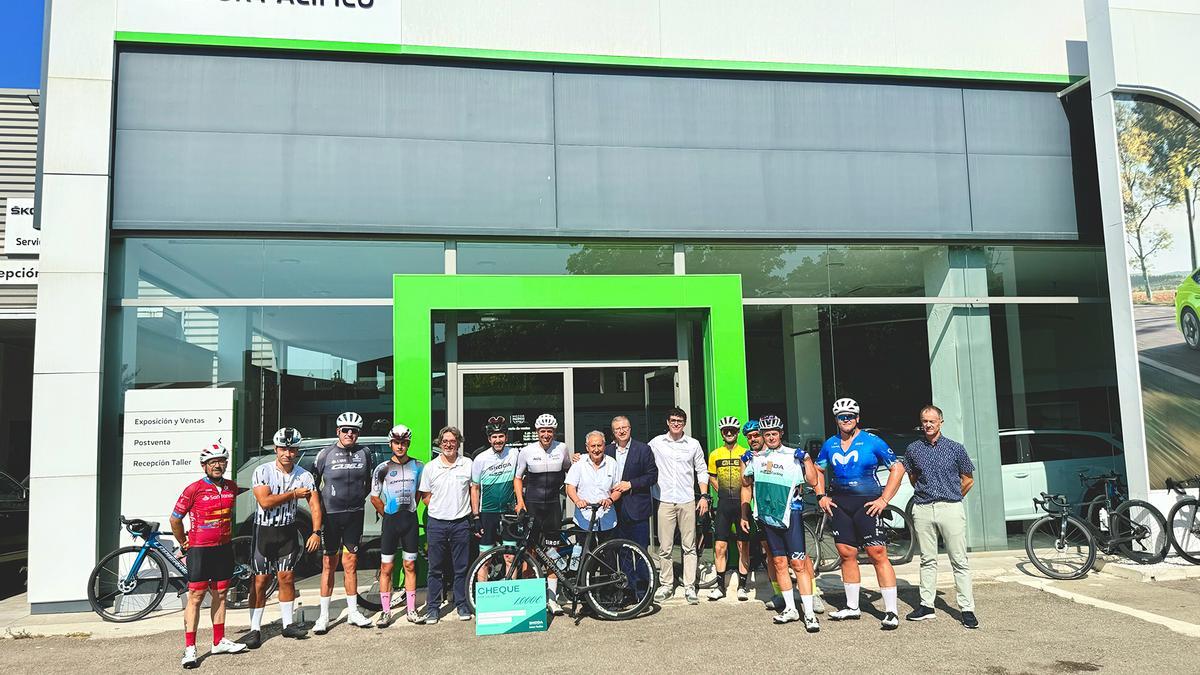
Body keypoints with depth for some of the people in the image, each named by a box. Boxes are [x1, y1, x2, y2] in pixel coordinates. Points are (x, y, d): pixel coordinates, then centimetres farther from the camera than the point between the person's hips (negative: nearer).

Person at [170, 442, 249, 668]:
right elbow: (175, 519, -4)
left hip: (224, 548, 5)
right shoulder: (194, 489, -11)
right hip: (200, 550, -5)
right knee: (196, 597, -3)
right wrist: (184, 544, 1)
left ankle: (219, 641, 23)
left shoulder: (231, 487, 4)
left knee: (220, 595, 12)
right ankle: (189, 648, 3)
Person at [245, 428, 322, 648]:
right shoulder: (262, 471, -11)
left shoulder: (304, 475, -4)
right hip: (264, 531, -2)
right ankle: (255, 629, 10)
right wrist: (293, 494, -16)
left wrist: (316, 532, -15)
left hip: (288, 531, 2)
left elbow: (314, 505, -6)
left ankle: (288, 624, 18)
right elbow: (265, 501, -22)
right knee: (260, 581, 1)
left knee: (287, 578, 6)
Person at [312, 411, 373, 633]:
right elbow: (313, 484, 2)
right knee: (329, 565, 2)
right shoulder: (326, 454, -4)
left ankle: (353, 612, 19)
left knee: (350, 564, 9)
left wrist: (359, 500, 9)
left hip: (354, 515, 2)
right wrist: (318, 508, -2)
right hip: (331, 515, -2)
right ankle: (323, 616, 11)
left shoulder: (364, 454, 4)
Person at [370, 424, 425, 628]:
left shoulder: (418, 466, 4)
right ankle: (385, 611, 9)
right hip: (390, 521, -1)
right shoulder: (382, 468, 0)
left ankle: (411, 609, 14)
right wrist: (388, 515, 5)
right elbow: (375, 498, 5)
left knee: (410, 566, 7)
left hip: (410, 520, 1)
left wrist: (411, 509, 9)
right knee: (386, 568, 1)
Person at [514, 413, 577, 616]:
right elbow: (517, 477, 6)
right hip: (532, 504, -1)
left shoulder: (562, 448, 3)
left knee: (552, 552, 3)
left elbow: (569, 470, 21)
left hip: (553, 504, 1)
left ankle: (551, 598, 9)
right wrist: (520, 500, -4)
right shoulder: (527, 451, -1)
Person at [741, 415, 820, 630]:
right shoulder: (756, 458, 12)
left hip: (790, 513, -4)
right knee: (779, 563, 8)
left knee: (798, 564, -6)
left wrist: (806, 459, -16)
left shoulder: (793, 455, 0)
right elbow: (746, 485, 22)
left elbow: (812, 481, -8)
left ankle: (809, 613, -4)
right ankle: (790, 609, 18)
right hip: (766, 515, 4)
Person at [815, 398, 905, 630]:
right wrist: (821, 496, 9)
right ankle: (852, 607, 22)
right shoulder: (830, 444, 9)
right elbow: (818, 470, 23)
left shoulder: (872, 441, -4)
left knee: (878, 555, -7)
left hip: (867, 504, -4)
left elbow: (897, 468, -3)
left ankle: (891, 612, -1)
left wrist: (884, 499, -8)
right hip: (839, 504, 5)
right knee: (847, 554, 10)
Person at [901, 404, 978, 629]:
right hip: (922, 509, 2)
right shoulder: (913, 449, 7)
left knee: (959, 561, 0)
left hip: (950, 508, -2)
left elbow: (968, 480, 9)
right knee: (927, 560, 9)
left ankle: (967, 609, 4)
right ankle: (926, 605, 15)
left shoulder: (955, 448, 1)